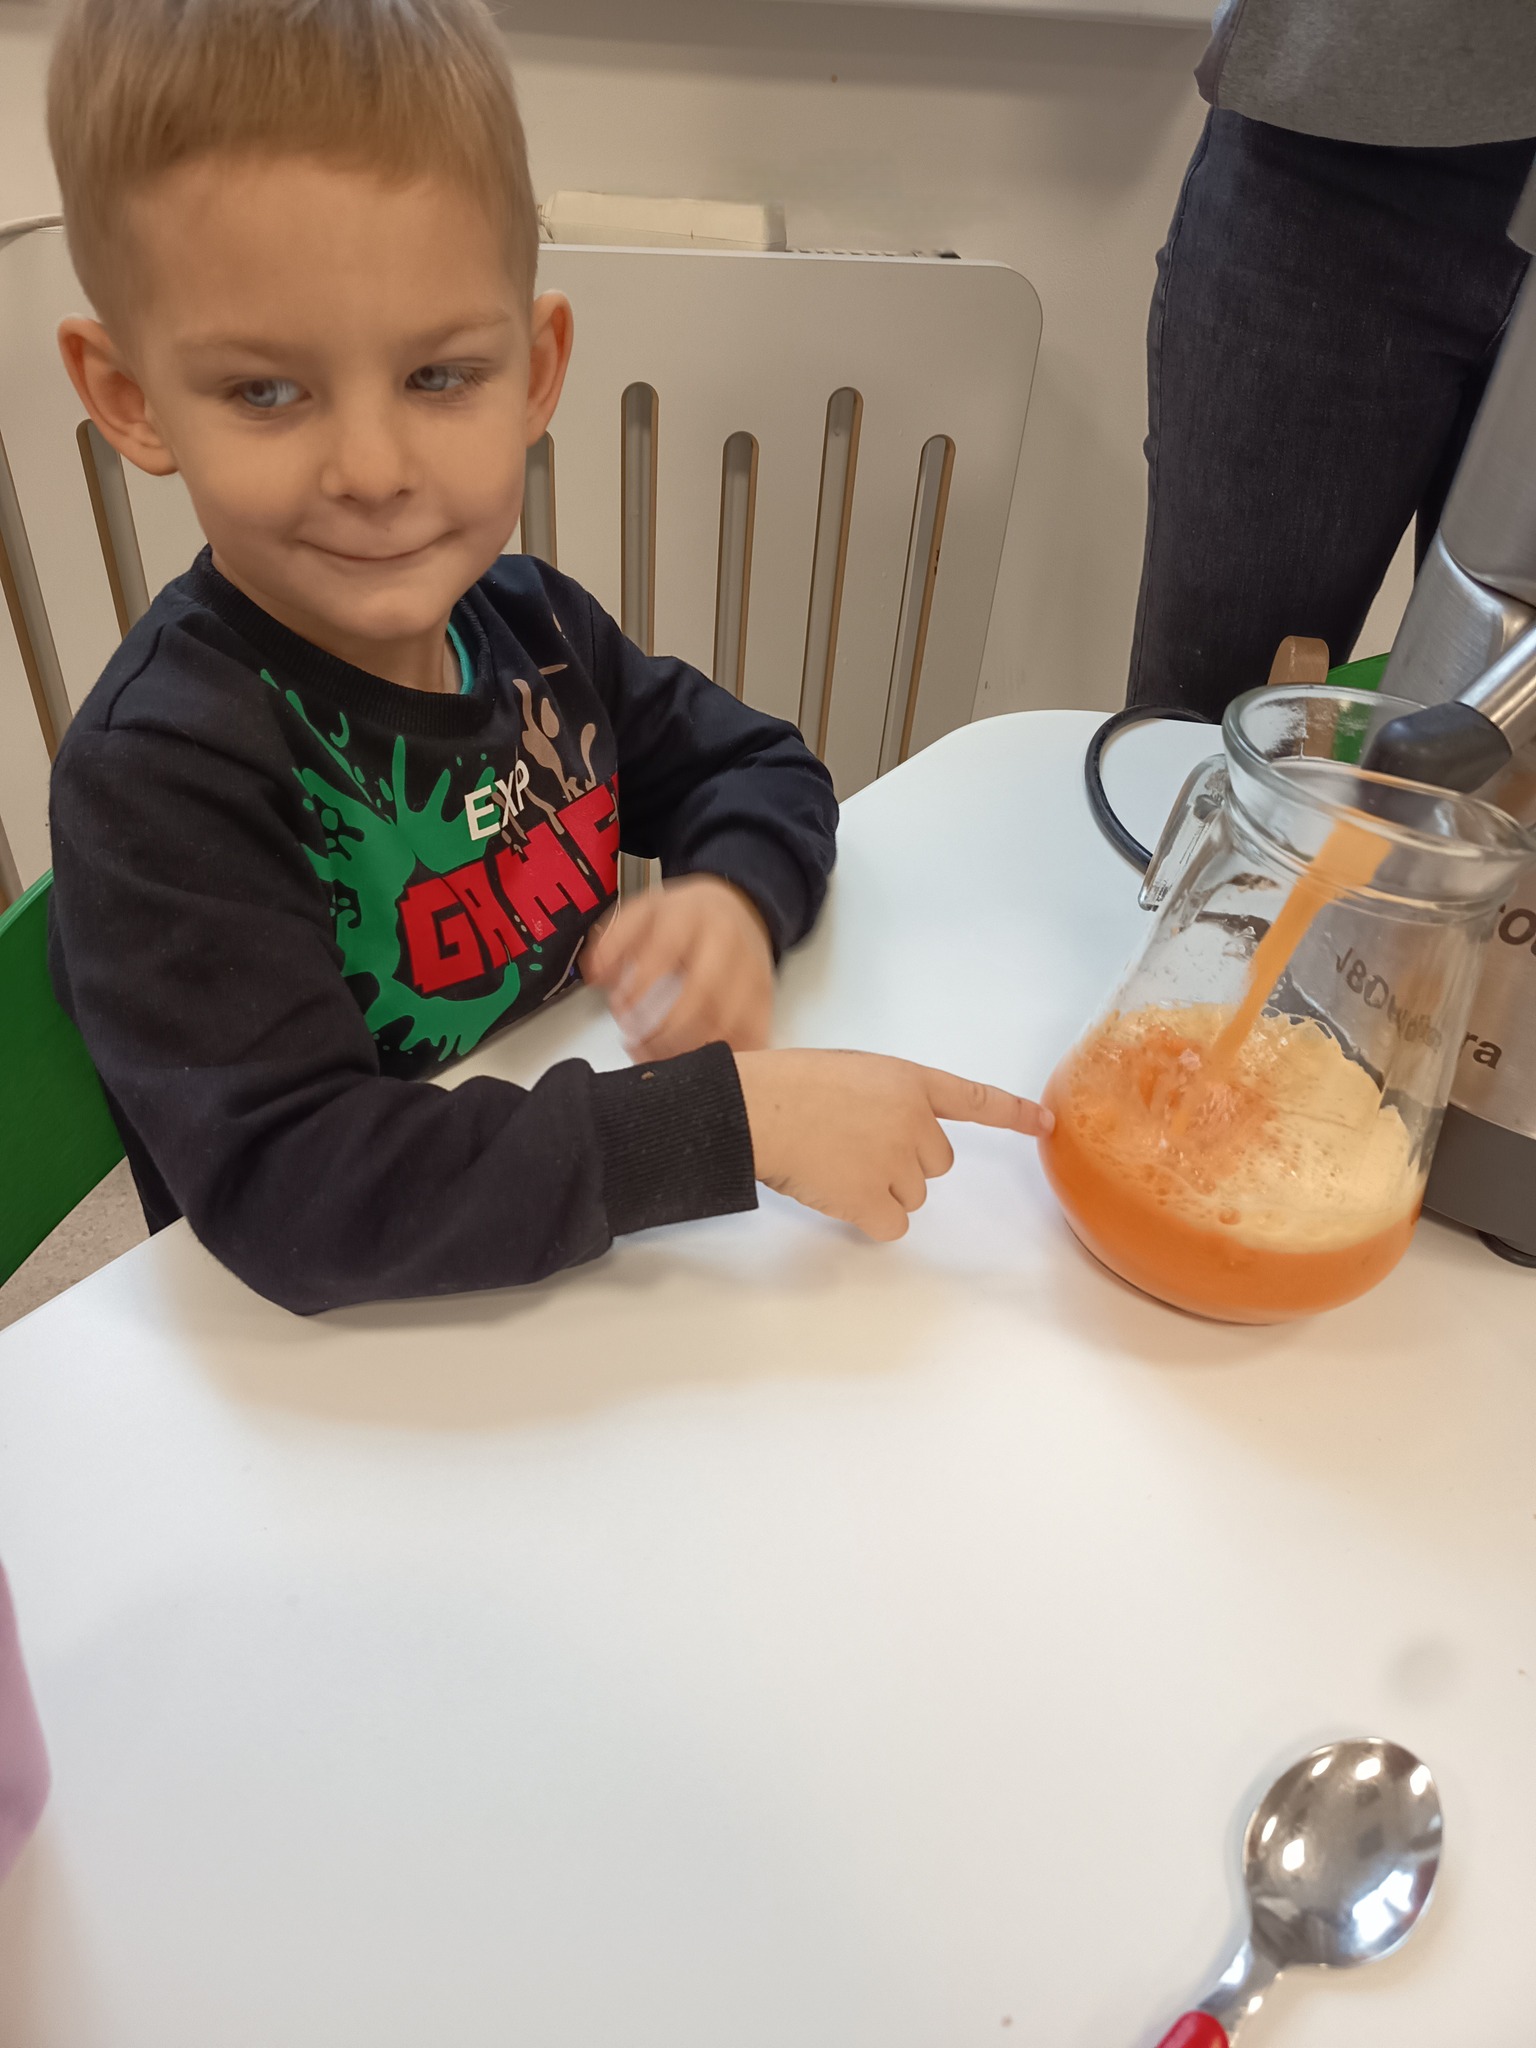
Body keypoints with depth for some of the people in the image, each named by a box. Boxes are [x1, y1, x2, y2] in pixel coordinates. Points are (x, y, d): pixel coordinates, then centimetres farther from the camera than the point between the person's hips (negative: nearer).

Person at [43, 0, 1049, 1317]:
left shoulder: (531, 627, -3)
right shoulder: (156, 775, -21)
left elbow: (759, 767, 11)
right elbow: (293, 1194, -29)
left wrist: (732, 896, -12)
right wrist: (735, 1120, -30)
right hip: (333, 1371, -5)